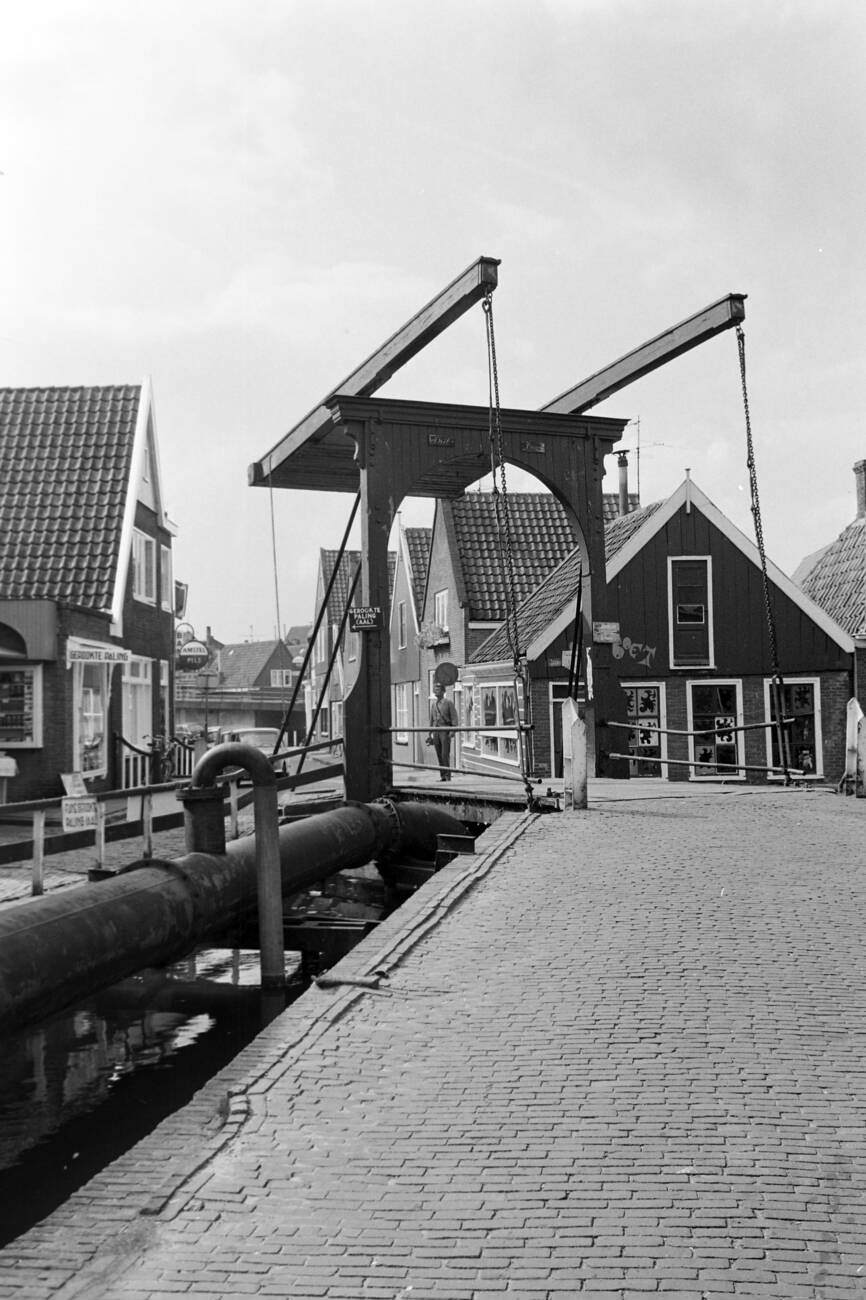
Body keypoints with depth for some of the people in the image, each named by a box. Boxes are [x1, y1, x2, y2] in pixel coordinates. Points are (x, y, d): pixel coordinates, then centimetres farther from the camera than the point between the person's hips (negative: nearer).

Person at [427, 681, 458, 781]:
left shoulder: (448, 703, -2)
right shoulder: (433, 704, 15)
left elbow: (454, 718, -6)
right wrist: (430, 734, 15)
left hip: (445, 731, -5)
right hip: (436, 731, 5)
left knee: (445, 755, -11)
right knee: (439, 755, 4)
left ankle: (448, 776, -7)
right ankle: (442, 776, 7)